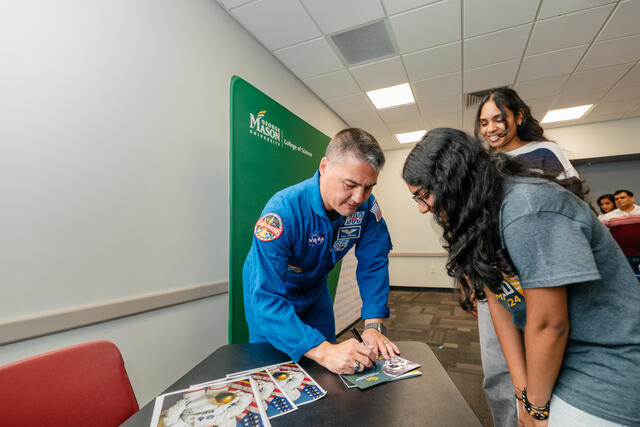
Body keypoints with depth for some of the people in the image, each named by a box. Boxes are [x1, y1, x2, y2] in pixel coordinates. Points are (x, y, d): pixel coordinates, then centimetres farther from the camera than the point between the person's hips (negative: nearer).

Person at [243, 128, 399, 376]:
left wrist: (373, 326, -24)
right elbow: (267, 299, -41)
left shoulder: (366, 206, -21)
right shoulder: (283, 211, -38)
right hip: (270, 291, -4)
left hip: (315, 290, 5)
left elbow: (373, 265, -14)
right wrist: (323, 351, -48)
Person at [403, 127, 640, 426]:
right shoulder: (476, 216, -3)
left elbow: (548, 323, -24)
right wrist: (523, 392, -4)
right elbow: (497, 301, -4)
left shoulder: (525, 208, -28)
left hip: (607, 369, -6)